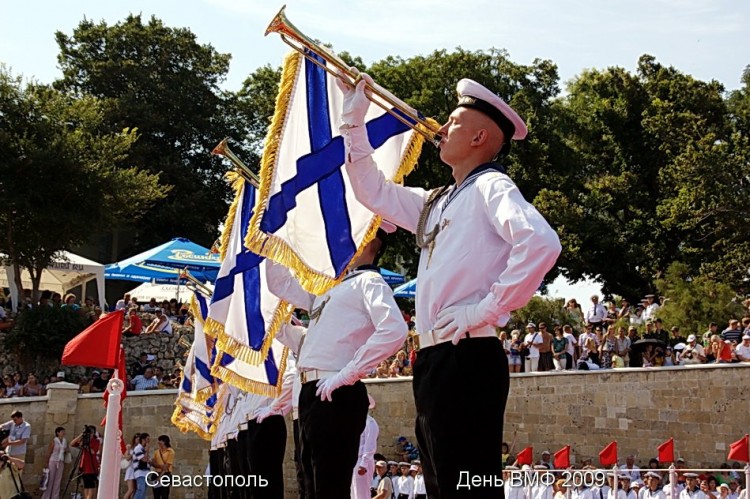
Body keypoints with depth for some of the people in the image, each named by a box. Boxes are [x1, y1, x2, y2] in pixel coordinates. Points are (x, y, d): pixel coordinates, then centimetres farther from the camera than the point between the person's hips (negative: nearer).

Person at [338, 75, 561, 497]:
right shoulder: (437, 202, 21)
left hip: (468, 358, -9)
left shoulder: (490, 186, -6)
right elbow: (374, 192, 31)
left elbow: (542, 243, -23)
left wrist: (488, 308, -19)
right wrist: (355, 120, 27)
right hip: (435, 361, 9)